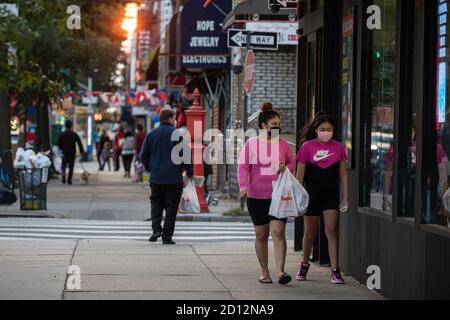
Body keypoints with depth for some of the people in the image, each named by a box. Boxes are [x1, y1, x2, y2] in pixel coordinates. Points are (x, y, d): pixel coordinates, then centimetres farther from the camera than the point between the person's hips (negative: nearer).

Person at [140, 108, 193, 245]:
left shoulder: (151, 134, 6)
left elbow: (143, 156, 9)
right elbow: (185, 155, -8)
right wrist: (189, 172, 3)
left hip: (156, 177, 3)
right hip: (174, 177, -3)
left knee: (156, 203, 16)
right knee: (171, 207, 4)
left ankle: (156, 229, -5)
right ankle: (167, 236, 3)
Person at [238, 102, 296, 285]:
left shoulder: (283, 144, 6)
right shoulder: (251, 144, 0)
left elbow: (293, 163, 17)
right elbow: (243, 166, -5)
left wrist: (286, 168, -6)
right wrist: (243, 186, -19)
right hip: (256, 196, 0)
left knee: (278, 232, -12)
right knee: (261, 235, 8)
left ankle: (280, 272, -15)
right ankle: (264, 271, 20)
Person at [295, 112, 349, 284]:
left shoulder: (338, 147, 2)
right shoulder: (307, 147, -4)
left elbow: (343, 174, 7)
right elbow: (300, 175, -1)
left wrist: (345, 197, 3)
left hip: (331, 193, 1)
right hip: (311, 193, -1)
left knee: (331, 229, -10)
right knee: (310, 232, 9)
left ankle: (335, 270, -9)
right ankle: (304, 265, 30)